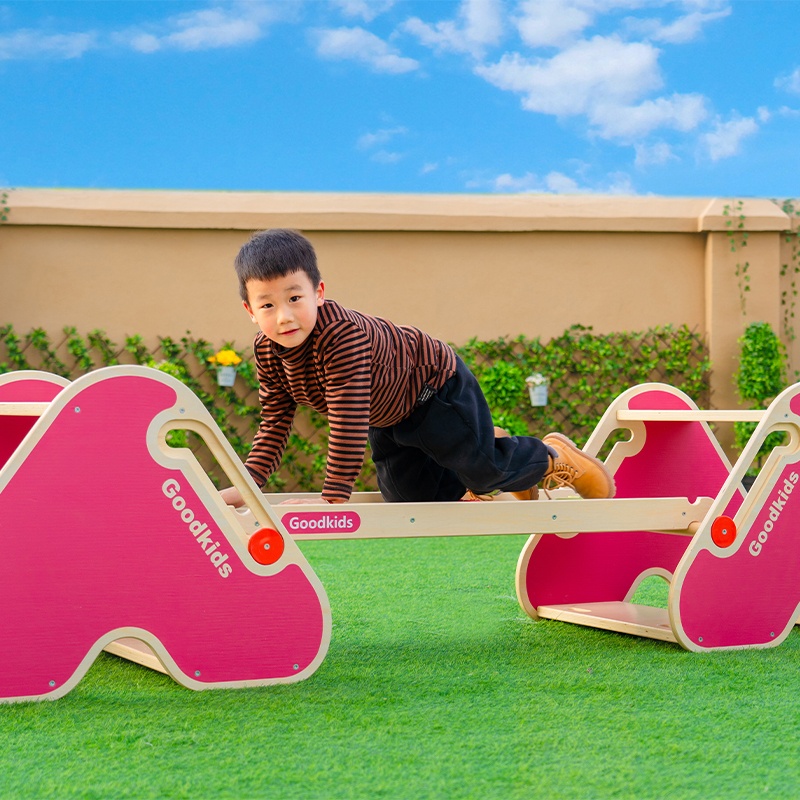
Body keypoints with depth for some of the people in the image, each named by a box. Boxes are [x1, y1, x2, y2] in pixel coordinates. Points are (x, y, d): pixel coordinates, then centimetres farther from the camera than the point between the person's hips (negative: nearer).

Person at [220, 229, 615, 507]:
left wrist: (334, 497, -45)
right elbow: (275, 422, -8)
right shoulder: (268, 351, -17)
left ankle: (553, 456, 24)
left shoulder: (342, 333, -41)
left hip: (437, 387, -8)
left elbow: (348, 421, -44)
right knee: (407, 494, 9)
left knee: (480, 466, -7)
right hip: (389, 418, 8)